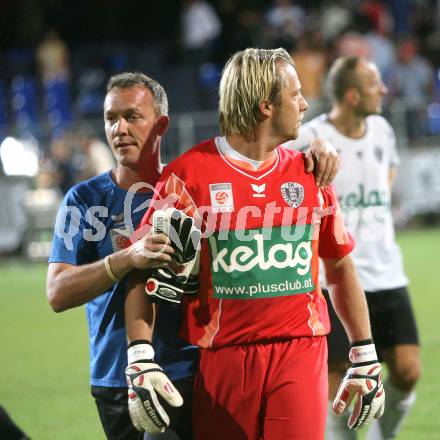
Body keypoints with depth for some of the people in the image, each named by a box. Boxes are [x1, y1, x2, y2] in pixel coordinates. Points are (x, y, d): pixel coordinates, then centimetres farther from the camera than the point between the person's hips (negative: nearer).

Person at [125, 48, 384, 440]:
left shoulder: (309, 174, 10)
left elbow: (341, 268, 19)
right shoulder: (190, 174, -2)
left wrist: (366, 358, 16)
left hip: (300, 355, 2)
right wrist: (141, 361, -12)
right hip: (221, 360, -2)